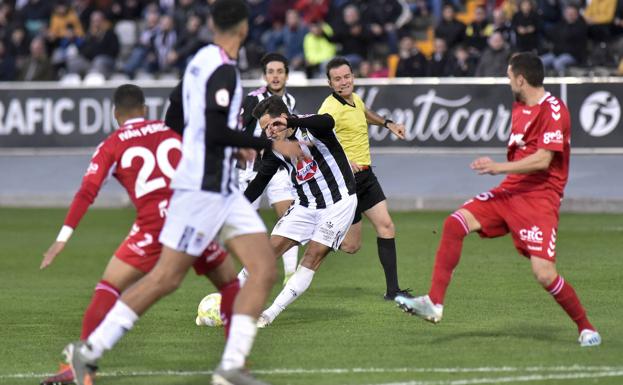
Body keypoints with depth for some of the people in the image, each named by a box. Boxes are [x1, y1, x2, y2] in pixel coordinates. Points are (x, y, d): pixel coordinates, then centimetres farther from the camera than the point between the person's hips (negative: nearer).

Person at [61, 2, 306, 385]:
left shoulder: (200, 61, 13)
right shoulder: (223, 69, -15)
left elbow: (179, 122, 20)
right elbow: (216, 132, -22)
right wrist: (271, 144, -16)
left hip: (224, 190, 9)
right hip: (203, 188, -9)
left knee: (265, 270, -1)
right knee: (166, 277, -5)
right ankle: (89, 351, 3)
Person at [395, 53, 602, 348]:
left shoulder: (553, 110, -13)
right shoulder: (519, 107, 15)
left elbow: (542, 160, -20)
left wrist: (499, 167, -19)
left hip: (539, 197, -8)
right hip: (510, 191, 8)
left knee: (544, 273, -17)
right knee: (455, 223, -12)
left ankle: (585, 328, 6)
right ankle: (434, 304, -12)